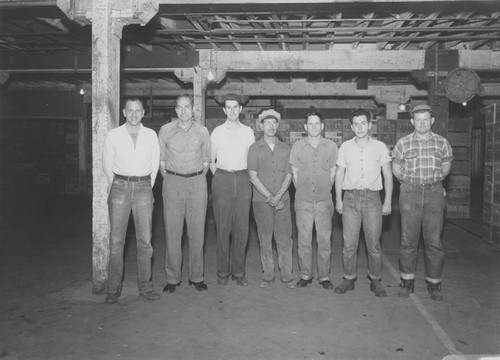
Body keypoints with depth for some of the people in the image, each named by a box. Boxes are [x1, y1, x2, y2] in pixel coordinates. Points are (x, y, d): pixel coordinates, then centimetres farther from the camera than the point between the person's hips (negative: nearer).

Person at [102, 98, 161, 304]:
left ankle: (145, 286, 12)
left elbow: (155, 164, 11)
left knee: (145, 240, 2)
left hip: (144, 188, 1)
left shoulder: (151, 135, 7)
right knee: (116, 240, -1)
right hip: (120, 188, -1)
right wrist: (117, 187, 6)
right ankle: (113, 289, 8)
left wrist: (147, 187, 8)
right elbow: (107, 165, 8)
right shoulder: (113, 135, 4)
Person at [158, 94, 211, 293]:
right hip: (172, 182, 0)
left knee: (197, 232, 2)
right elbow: (161, 161, 9)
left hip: (197, 182, 0)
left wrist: (197, 180, 5)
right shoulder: (165, 130, 4)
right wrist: (170, 181, 5)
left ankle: (196, 277, 13)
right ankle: (172, 279, 9)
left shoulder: (202, 131, 5)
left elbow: (206, 161, 11)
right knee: (172, 232, 0)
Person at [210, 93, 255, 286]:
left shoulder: (248, 131, 11)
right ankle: (223, 272, 8)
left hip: (243, 179, 2)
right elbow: (211, 160, 7)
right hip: (222, 179, -1)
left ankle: (238, 271, 10)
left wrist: (249, 179, 4)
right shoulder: (217, 131, 6)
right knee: (223, 228, -1)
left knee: (242, 227, 1)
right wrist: (219, 178, -1)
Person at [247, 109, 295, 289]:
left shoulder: (285, 148, 10)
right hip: (261, 201, -1)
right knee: (265, 240, 3)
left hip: (282, 200, 1)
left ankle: (287, 276, 9)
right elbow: (253, 176, -3)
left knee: (284, 239, 1)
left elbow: (289, 175, 5)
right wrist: (270, 197, -9)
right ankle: (268, 276, 13)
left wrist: (278, 196, -10)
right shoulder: (254, 148, 4)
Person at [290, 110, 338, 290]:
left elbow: (332, 174, 9)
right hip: (303, 201, 0)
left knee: (324, 240, 3)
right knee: (304, 240, 5)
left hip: (324, 201, 0)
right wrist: (302, 192, 9)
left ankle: (324, 276, 16)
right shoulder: (297, 146, 3)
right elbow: (294, 174, 8)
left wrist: (324, 191, 10)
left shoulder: (331, 146, 3)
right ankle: (305, 275, 17)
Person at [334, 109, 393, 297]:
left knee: (374, 244, 2)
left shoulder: (380, 147, 4)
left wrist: (388, 201, 1)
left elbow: (388, 175, 6)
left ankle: (376, 281, 15)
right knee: (349, 244, 2)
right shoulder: (345, 147, 7)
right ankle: (349, 279, 15)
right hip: (350, 198, 1)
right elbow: (339, 174, 11)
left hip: (372, 198, -1)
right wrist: (338, 199, 5)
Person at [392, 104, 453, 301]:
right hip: (410, 194, 0)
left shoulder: (442, 142, 5)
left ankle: (434, 284, 13)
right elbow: (396, 168, 11)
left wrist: (434, 182, 13)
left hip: (434, 194, 1)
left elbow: (446, 166, 18)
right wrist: (411, 183, 10)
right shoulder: (403, 143, 2)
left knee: (434, 241, 1)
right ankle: (407, 282, 14)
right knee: (408, 240, 2)